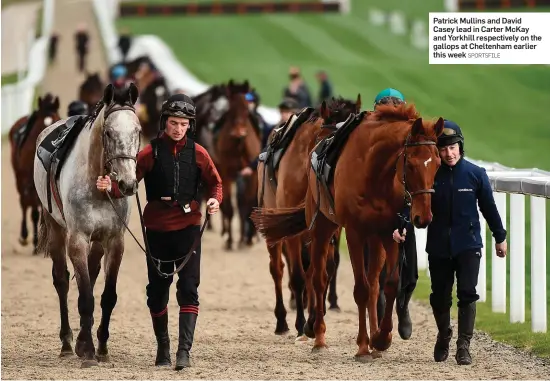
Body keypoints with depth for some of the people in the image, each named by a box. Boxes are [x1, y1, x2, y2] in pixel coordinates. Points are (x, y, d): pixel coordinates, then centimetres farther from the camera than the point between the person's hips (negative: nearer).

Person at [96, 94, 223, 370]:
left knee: (188, 288, -9)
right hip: (157, 228, 0)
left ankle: (184, 350, -12)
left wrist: (215, 200, -13)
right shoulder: (150, 153, -3)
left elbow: (215, 182, 9)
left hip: (188, 227, 0)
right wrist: (110, 187, -30)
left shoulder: (197, 153, 1)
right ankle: (162, 347, 25)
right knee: (157, 290, 9)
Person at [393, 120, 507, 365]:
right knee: (439, 297, 11)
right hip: (438, 246, 1)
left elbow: (489, 207, 5)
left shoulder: (476, 174, -3)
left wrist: (500, 237, 11)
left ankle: (463, 346, -7)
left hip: (468, 245, -1)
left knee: (467, 294, -11)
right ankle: (443, 336, 36)